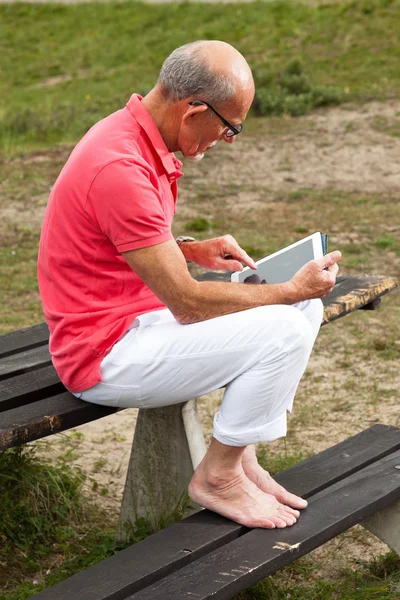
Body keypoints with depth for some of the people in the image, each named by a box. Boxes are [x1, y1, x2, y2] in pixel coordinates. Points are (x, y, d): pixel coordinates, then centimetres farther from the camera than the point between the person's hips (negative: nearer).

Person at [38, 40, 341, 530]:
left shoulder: (136, 137, 5)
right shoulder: (120, 168, -27)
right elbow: (187, 304, -23)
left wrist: (192, 250, 4)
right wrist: (291, 290, -13)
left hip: (138, 319, 10)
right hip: (105, 357, -10)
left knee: (305, 308, 6)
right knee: (282, 331, -22)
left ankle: (241, 455, 9)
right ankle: (217, 477, -3)